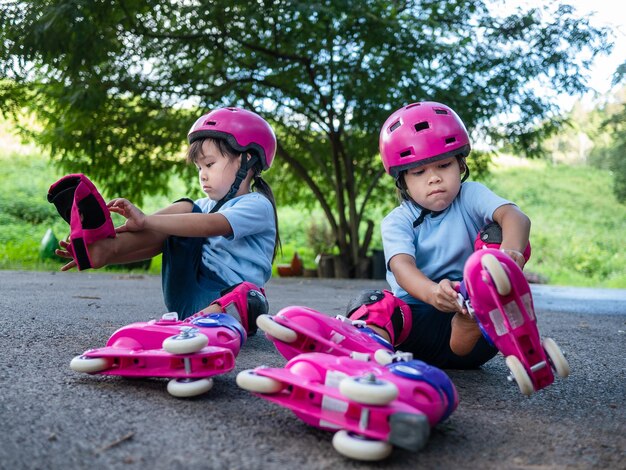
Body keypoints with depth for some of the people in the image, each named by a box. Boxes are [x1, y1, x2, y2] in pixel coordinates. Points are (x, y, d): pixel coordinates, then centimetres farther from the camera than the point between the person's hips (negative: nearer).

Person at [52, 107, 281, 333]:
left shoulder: (258, 205, -2)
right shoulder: (205, 206, 22)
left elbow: (210, 226, -24)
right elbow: (159, 243, 10)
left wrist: (145, 221, -28)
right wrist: (106, 256, -4)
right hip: (185, 297, 6)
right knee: (182, 209, -11)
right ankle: (104, 249, -29)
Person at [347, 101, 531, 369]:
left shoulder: (470, 197, 2)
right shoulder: (397, 222, -1)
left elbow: (514, 216, -19)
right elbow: (401, 265, -22)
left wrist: (511, 250, -45)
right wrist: (431, 292, -47)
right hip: (417, 315, 1)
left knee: (497, 235, -21)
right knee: (375, 305, -29)